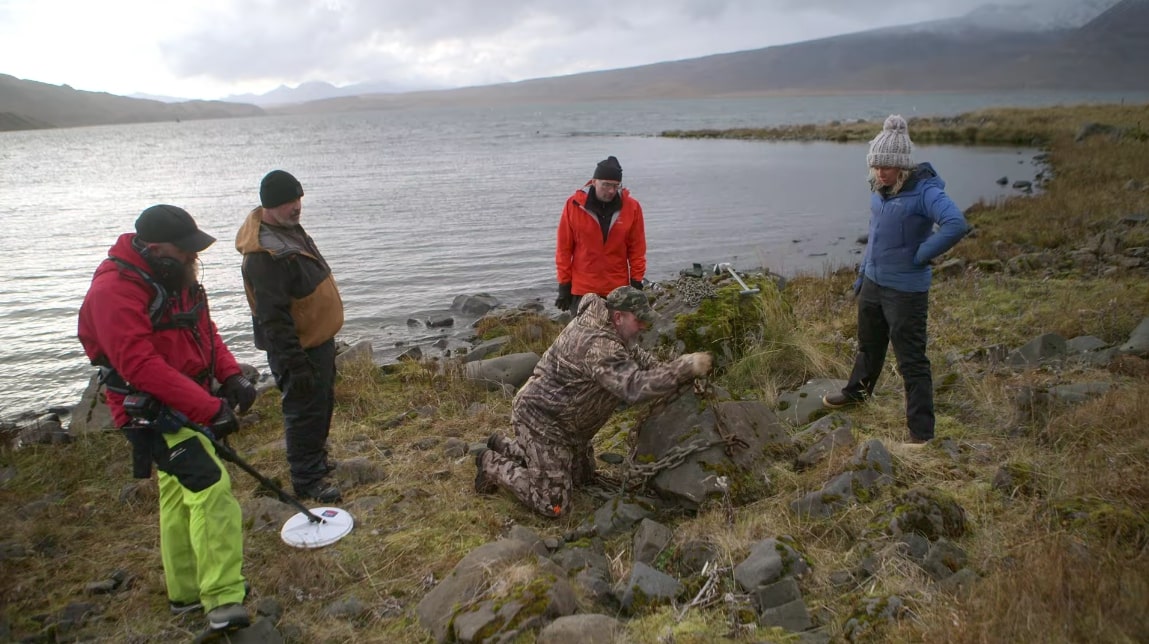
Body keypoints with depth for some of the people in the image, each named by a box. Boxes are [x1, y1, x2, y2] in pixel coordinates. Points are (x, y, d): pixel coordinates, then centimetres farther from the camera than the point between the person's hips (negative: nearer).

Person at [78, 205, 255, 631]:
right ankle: (222, 600, -16)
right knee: (211, 487, -20)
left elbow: (203, 328, 13)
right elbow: (143, 368, -30)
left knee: (180, 496, 18)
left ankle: (186, 593, 33)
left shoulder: (174, 277, 4)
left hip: (186, 400, 10)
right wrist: (210, 409, -31)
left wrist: (231, 376, -4)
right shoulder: (114, 291, -24)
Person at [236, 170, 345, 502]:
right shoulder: (264, 254, -28)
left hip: (319, 338, 10)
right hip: (299, 348, -10)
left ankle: (316, 458, 41)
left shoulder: (289, 227, 5)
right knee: (305, 409, 3)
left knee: (323, 403, 23)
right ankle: (307, 478, 18)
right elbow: (272, 317, -28)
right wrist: (295, 362, -25)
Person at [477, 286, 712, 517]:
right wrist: (685, 368, -37)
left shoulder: (595, 319, 0)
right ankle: (492, 465, 10)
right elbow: (635, 387, -41)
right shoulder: (598, 346, -31)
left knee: (582, 475, 25)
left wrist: (671, 371, 0)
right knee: (553, 506, -8)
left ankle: (506, 447, 32)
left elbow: (633, 354, 14)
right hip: (541, 421, -10)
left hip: (566, 419, 11)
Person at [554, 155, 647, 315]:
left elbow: (637, 249, 4)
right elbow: (564, 248, 0)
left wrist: (636, 283, 1)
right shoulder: (574, 205, -6)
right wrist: (564, 286, 0)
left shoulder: (632, 207, -3)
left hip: (618, 290, 1)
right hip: (582, 290, -1)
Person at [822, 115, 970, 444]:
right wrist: (862, 274, 20)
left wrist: (919, 256, -24)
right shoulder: (879, 189, 4)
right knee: (868, 345, 28)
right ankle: (857, 391, 51)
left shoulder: (924, 191, -21)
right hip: (873, 283, 8)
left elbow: (957, 225, -35)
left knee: (912, 362, -2)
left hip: (905, 291, -8)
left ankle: (921, 433, 7)